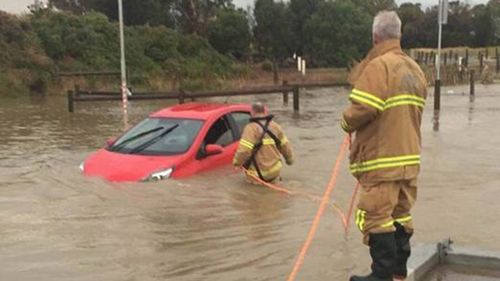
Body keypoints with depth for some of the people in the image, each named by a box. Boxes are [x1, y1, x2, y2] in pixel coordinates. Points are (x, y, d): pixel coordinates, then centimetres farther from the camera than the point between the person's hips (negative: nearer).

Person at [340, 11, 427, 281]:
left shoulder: (378, 66, -13)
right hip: (409, 157, 9)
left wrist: (347, 122, -3)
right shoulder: (415, 69, 13)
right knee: (401, 216, 15)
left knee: (376, 217, -2)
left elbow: (363, 108, -22)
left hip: (382, 160, -9)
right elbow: (415, 111, 14)